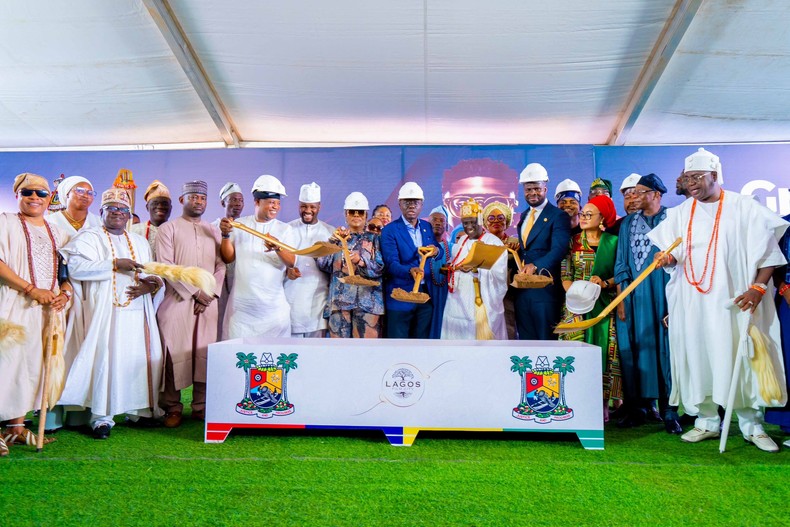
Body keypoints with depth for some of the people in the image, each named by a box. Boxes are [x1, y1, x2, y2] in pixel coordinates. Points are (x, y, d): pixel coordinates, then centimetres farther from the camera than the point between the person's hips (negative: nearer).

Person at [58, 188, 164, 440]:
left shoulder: (140, 242, 22)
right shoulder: (89, 238, 6)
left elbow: (154, 274, 16)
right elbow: (75, 266, -11)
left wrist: (153, 285, -7)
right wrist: (115, 264, -14)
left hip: (138, 311, 5)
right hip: (106, 310, -4)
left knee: (141, 357, 2)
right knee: (106, 358, -9)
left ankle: (141, 408, 13)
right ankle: (101, 415, -2)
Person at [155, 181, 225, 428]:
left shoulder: (214, 231, 17)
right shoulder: (169, 229, 5)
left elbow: (221, 266, 10)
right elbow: (166, 266, -5)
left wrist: (209, 294, -5)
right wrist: (194, 292, -10)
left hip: (209, 303, 3)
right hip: (177, 302, -3)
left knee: (205, 354, 2)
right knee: (175, 353, -3)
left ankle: (201, 406, 10)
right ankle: (173, 408, 8)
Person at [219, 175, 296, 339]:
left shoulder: (285, 229, 5)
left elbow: (291, 262, -7)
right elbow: (228, 258, 5)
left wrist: (278, 248, -26)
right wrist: (226, 235, -10)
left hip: (273, 305, 0)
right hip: (242, 303, 0)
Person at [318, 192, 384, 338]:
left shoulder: (374, 239, 9)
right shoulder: (337, 237, 16)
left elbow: (379, 268, -3)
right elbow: (323, 265, 4)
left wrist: (360, 261, -20)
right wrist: (334, 241, -5)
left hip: (367, 300, -2)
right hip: (339, 299, 2)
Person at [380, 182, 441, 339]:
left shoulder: (427, 227, 10)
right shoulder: (389, 230, -8)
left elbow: (439, 252, 16)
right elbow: (391, 264, -17)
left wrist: (436, 251, -9)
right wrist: (410, 271, -37)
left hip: (426, 295, 5)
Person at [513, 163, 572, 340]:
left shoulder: (558, 216, -7)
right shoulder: (524, 215, 17)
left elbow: (559, 249, -20)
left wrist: (536, 265, -34)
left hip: (545, 288, -7)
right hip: (522, 288, 7)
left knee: (546, 338, 0)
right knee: (525, 338, 13)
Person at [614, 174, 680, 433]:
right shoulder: (628, 223, 13)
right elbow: (621, 263, 10)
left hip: (664, 294, -3)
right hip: (634, 295, 3)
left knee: (665, 346, -3)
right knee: (636, 347, 2)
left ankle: (669, 409, 4)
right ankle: (641, 405, 9)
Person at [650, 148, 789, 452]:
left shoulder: (744, 207, 1)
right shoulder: (681, 213, 11)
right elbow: (674, 253, 10)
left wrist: (758, 287, -13)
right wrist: (667, 258, -14)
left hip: (734, 300, -3)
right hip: (693, 301, 3)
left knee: (741, 357, -2)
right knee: (697, 357, 3)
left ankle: (752, 425, 13)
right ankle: (707, 421, 14)